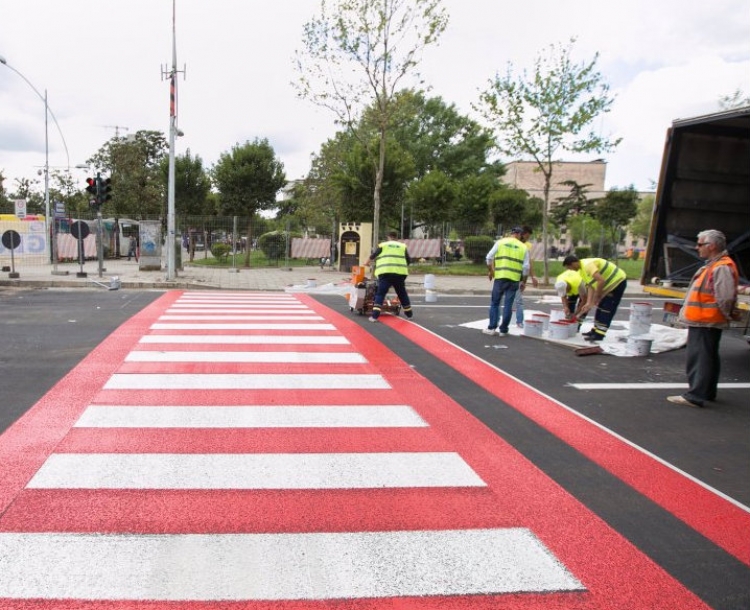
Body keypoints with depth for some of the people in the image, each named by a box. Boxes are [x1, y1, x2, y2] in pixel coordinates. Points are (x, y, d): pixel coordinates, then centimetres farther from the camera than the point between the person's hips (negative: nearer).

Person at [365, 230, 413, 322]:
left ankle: (375, 315, -11)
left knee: (380, 294, 0)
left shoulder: (382, 245, 13)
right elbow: (409, 261, 16)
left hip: (385, 272, -2)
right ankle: (409, 314, 28)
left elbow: (372, 256, 15)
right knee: (402, 293, 18)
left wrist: (367, 263, 35)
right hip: (400, 273, 2)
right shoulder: (403, 246, 18)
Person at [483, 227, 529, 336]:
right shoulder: (523, 247, 7)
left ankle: (492, 328, 5)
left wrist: (490, 271, 16)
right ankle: (503, 330, 7)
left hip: (500, 277, -1)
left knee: (495, 303, 9)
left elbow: (489, 257, 2)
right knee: (508, 305, 5)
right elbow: (526, 267, 3)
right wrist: (523, 281, 14)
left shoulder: (500, 242, 5)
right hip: (514, 279, 1)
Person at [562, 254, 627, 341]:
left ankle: (599, 334, -7)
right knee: (601, 306, 14)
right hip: (611, 283, 10)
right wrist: (588, 303, -2)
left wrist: (597, 297, -21)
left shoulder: (587, 265, -26)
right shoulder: (581, 270, 6)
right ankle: (596, 330, 22)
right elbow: (590, 286, 6)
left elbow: (601, 281, -33)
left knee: (606, 309, -9)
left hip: (617, 281, -10)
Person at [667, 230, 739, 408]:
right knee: (708, 358, 18)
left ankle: (694, 396, -5)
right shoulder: (713, 265, 14)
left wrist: (728, 315, -10)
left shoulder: (722, 268, -19)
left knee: (699, 359, -8)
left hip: (705, 323, -11)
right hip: (702, 322, 11)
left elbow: (726, 298, -24)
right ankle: (707, 392, 29)